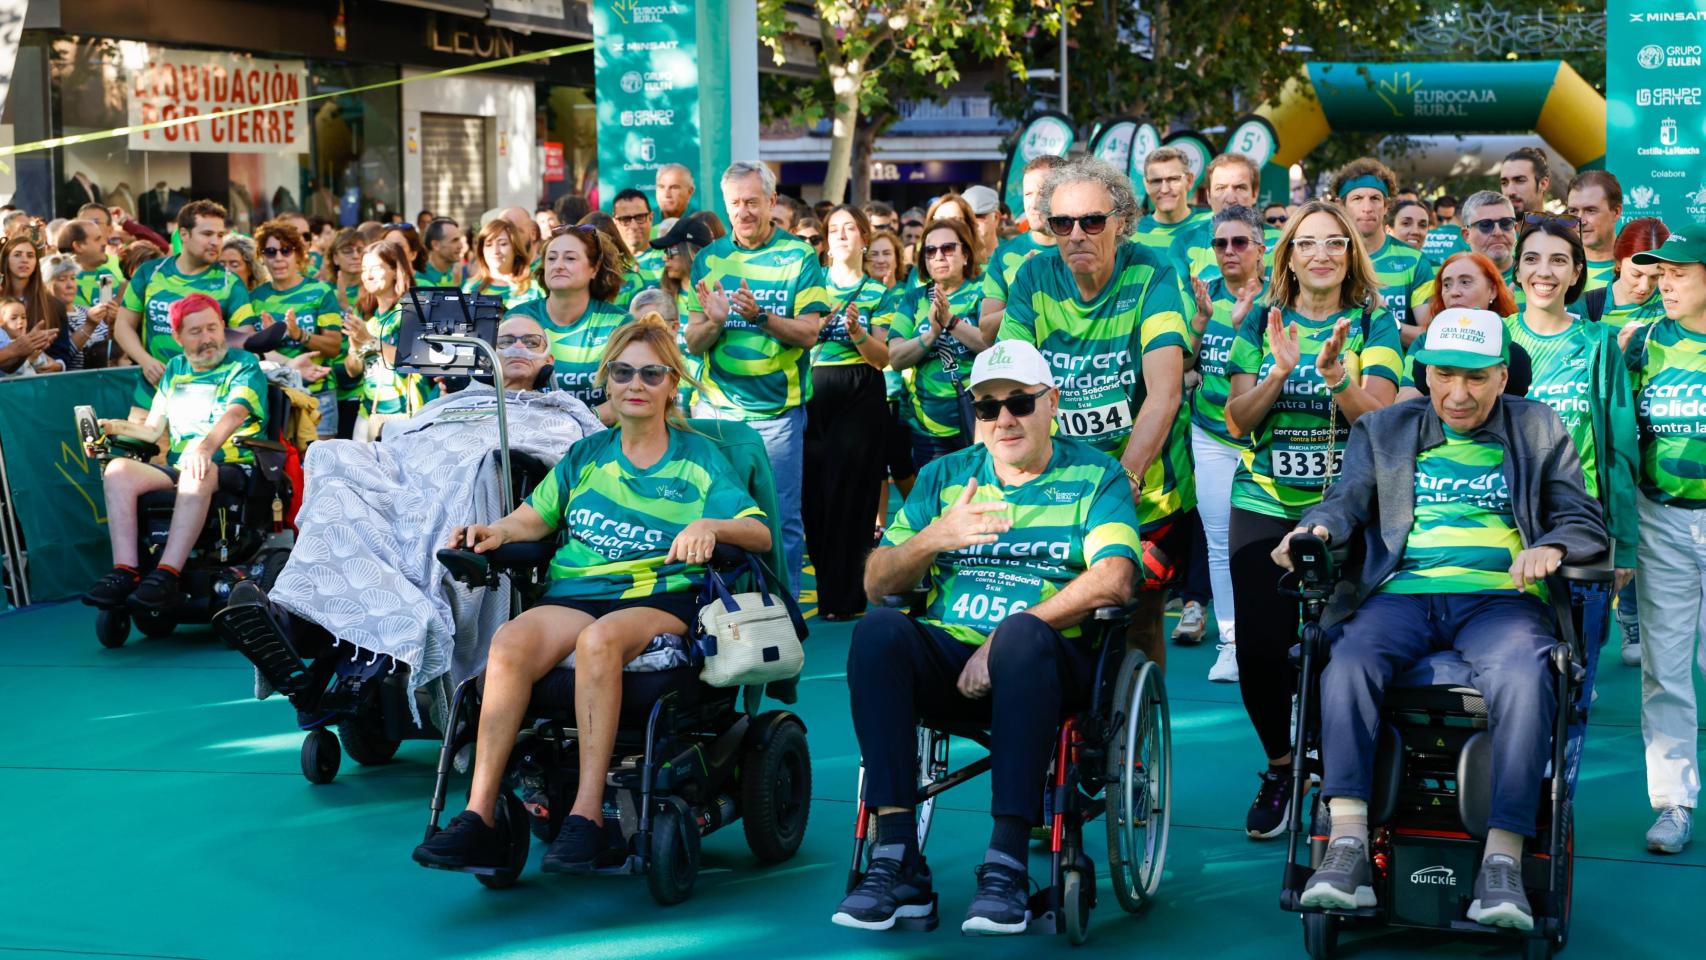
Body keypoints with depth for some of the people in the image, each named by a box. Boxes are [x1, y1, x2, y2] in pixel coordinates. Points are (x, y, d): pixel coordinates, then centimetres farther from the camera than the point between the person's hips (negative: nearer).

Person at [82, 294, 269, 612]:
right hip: (177, 467, 5)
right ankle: (124, 571, -32)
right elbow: (153, 430, 20)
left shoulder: (243, 365, 3)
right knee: (118, 470, -22)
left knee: (198, 474, -40)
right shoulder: (174, 370, 21)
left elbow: (236, 412, -18)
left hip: (232, 468, -5)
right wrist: (116, 427, -1)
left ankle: (167, 575, -47)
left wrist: (206, 446, -38)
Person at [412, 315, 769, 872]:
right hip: (576, 593, 3)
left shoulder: (698, 458, 13)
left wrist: (711, 526, -18)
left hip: (662, 598, -3)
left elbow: (760, 533, 3)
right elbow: (533, 519, 21)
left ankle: (587, 816, -40)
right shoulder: (587, 455, 24)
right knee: (510, 642, -31)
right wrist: (495, 531, -1)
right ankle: (479, 817, -36)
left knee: (598, 640, -39)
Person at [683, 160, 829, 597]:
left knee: (782, 517, 0)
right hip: (717, 406, 2)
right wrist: (714, 323, -17)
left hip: (778, 409, -2)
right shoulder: (708, 259, 8)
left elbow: (808, 333, -8)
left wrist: (761, 317, -24)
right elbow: (693, 343, 5)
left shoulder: (799, 257, 0)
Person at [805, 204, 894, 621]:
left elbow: (883, 358, 2)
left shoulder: (877, 292, 8)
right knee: (815, 489, -2)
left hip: (861, 395, -1)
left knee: (850, 492, -5)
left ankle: (842, 597, -1)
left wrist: (857, 330, -16)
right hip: (816, 392, 1)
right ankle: (833, 588, 11)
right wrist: (824, 316, -16)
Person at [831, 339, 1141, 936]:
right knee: (878, 632, -28)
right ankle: (897, 859, -30)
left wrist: (1004, 640, -18)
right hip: (946, 657, 3)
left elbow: (1112, 579, -11)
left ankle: (1007, 864, -36)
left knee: (1023, 633, -37)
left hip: (1049, 664, -3)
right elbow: (876, 584, 9)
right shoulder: (944, 476, 18)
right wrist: (932, 538, -12)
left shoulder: (1095, 477, 8)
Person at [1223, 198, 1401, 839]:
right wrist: (1280, 370, -16)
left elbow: (1380, 417, -9)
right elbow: (1238, 421, 1)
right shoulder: (1263, 321, 7)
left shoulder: (1373, 321, 2)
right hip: (1265, 503, 2)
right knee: (1260, 647, -5)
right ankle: (1281, 767, 18)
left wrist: (1336, 373, -28)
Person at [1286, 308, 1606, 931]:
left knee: (1524, 678, -35)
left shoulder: (1540, 431, 16)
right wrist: (1315, 529, -15)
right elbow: (1348, 501, 10)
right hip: (1401, 593, 1)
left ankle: (1502, 862, -38)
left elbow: (1585, 523, 10)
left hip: (1500, 598, -1)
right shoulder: (1383, 430, 21)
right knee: (1348, 664, -32)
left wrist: (1550, 548, -14)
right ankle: (1347, 849, -38)